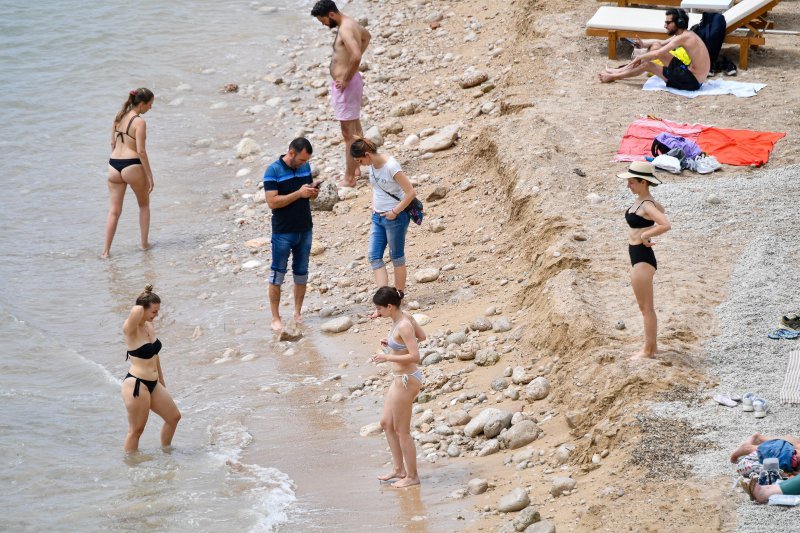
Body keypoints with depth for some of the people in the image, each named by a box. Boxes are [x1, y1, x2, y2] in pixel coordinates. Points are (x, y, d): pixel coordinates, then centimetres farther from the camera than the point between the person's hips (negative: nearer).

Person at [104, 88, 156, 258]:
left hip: (114, 165, 6)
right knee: (144, 205, 19)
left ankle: (106, 250, 5)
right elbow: (141, 151, -15)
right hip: (132, 166, -6)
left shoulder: (119, 117, 8)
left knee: (114, 210, 9)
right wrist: (149, 175, -10)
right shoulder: (139, 122, -13)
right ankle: (144, 243, 24)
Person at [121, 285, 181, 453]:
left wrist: (162, 382, 26)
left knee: (174, 417, 20)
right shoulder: (131, 329, -18)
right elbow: (137, 310, -41)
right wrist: (138, 310, -16)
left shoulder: (150, 327, 8)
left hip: (153, 384, 9)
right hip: (136, 384, -9)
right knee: (136, 429, -1)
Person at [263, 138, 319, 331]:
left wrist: (313, 191, -8)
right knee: (277, 275, 1)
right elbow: (272, 202, -21)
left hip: (304, 230, 6)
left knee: (301, 273, 12)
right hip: (283, 233, -6)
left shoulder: (305, 167, 4)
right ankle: (276, 318, 7)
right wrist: (299, 193, -25)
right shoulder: (273, 171, -14)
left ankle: (298, 313, 23)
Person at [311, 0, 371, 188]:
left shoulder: (345, 30, -23)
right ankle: (354, 168, 34)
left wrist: (345, 80, -23)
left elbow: (356, 57, -37)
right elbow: (367, 36, 29)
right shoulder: (350, 23, 7)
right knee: (355, 129, 21)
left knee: (349, 134, -4)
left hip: (345, 85, -11)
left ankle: (349, 179, 1)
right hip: (351, 80, 11)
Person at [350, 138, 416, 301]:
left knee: (397, 257, 6)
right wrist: (373, 204, 9)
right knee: (375, 257, 0)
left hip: (395, 218, -8)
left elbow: (411, 193, -22)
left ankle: (399, 296, 20)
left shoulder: (391, 167, -22)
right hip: (378, 217, 8)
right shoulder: (372, 165, 2)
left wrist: (395, 212, -17)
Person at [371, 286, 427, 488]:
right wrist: (394, 342, 11)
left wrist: (387, 357, -22)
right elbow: (422, 336, 17)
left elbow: (415, 356, -28)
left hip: (406, 381, -10)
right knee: (386, 423, 20)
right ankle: (399, 469, 30)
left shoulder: (403, 326, -25)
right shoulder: (407, 318, 2)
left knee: (402, 431, 4)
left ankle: (412, 476, 17)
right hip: (400, 379, 10)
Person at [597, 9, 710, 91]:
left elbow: (657, 55, -22)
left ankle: (613, 77, 16)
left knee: (648, 64, -2)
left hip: (692, 81, -9)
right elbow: (660, 42, 17)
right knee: (656, 46, 8)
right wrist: (643, 44, -1)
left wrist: (640, 57, -6)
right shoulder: (685, 35, 9)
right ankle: (620, 71, 14)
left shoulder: (684, 37, -21)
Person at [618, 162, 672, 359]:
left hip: (642, 259, -10)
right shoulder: (641, 201, 7)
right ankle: (651, 346, 28)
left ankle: (648, 350, 7)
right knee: (645, 307, 18)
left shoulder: (646, 206, -21)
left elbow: (666, 225, -36)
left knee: (646, 307, -1)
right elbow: (661, 210, 28)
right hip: (637, 257, 10)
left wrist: (645, 235, -23)